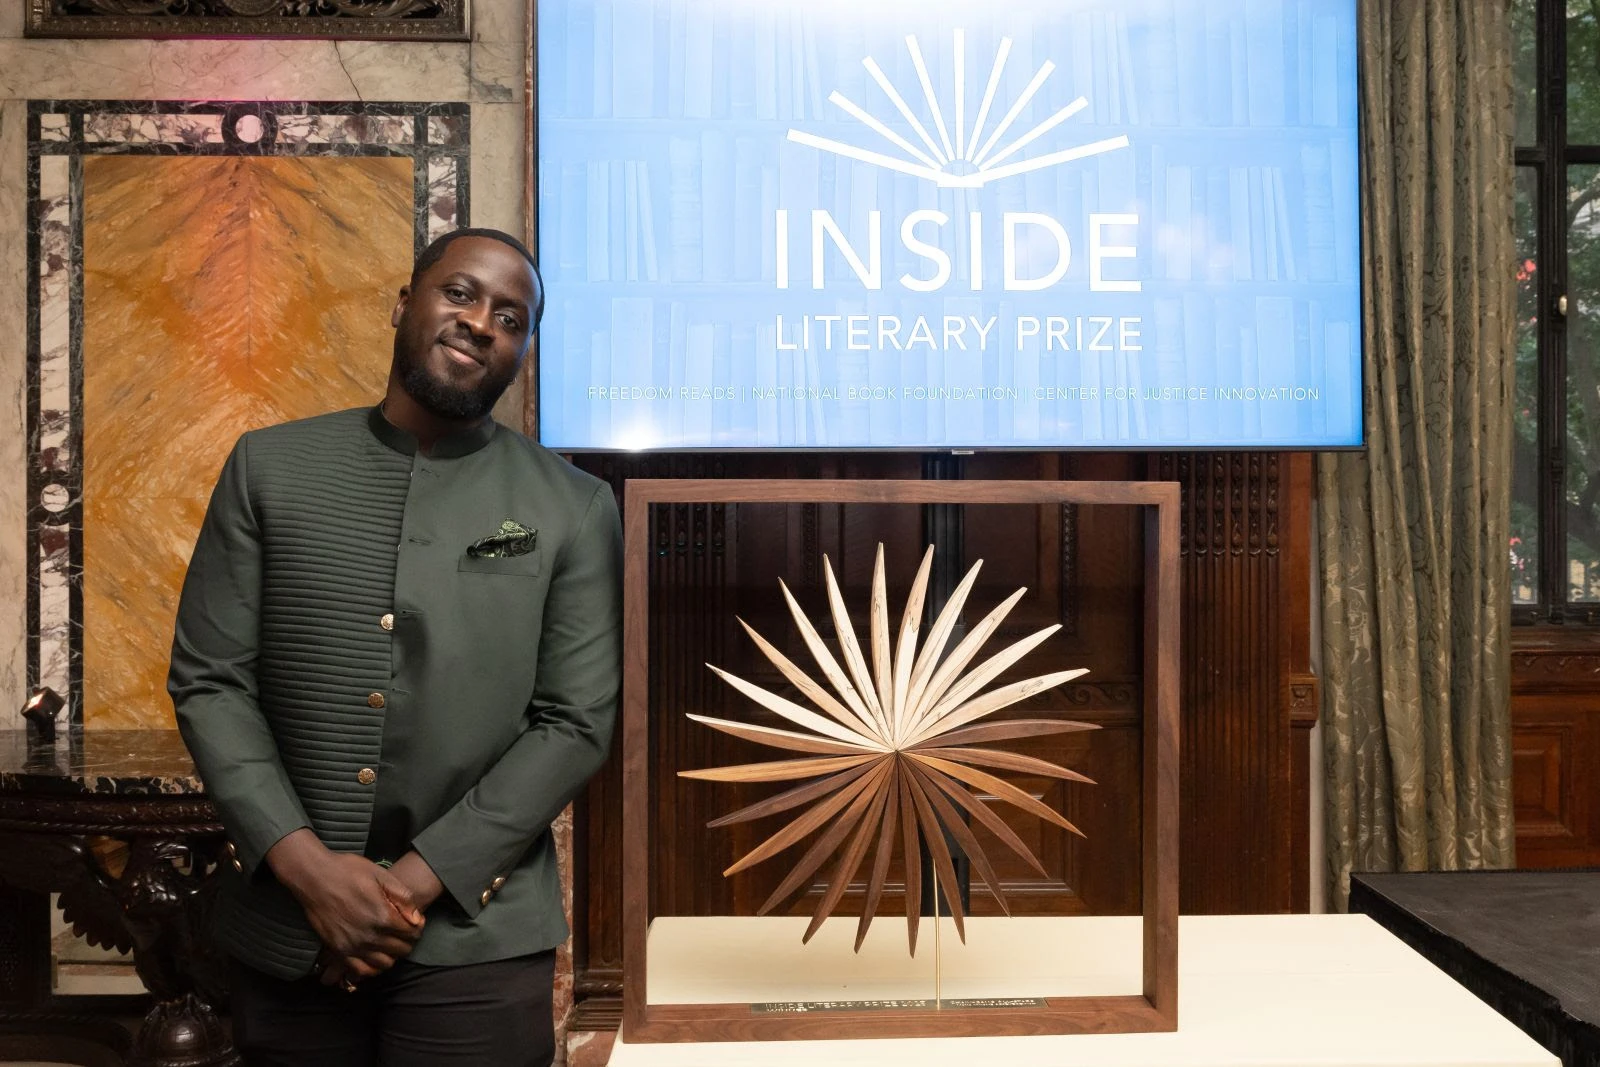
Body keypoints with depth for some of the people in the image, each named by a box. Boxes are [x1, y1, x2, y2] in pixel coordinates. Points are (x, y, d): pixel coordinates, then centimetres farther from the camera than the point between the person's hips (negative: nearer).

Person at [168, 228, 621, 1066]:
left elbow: (576, 722, -5)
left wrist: (419, 878, -11)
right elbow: (208, 680, 0)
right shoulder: (268, 466, 2)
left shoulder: (576, 507, -2)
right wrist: (306, 864, -11)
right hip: (283, 920, 2)